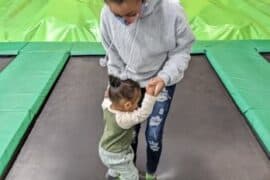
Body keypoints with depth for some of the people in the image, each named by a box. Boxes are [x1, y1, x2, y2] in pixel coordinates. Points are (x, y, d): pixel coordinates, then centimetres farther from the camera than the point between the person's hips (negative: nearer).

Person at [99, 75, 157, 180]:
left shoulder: (107, 106, -18)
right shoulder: (123, 119, -41)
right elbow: (142, 114, -49)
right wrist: (150, 95, -58)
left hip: (105, 149, 8)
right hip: (115, 156, -8)